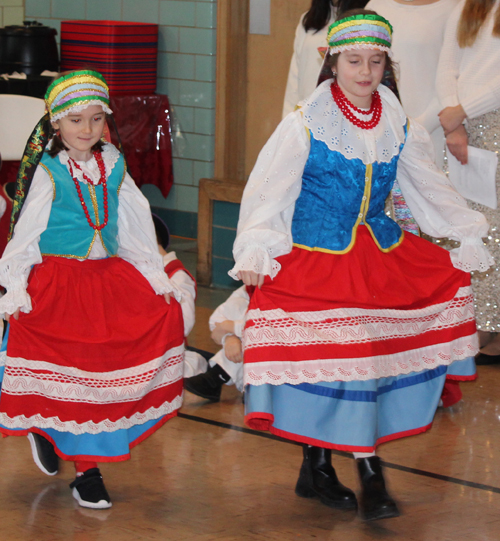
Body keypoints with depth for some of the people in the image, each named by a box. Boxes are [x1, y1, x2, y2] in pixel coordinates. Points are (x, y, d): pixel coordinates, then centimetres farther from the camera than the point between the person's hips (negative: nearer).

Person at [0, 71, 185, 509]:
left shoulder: (112, 164, 8)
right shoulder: (47, 172, -5)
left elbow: (136, 223, 14)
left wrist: (155, 275, 11)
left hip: (109, 276, 5)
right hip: (57, 280, -4)